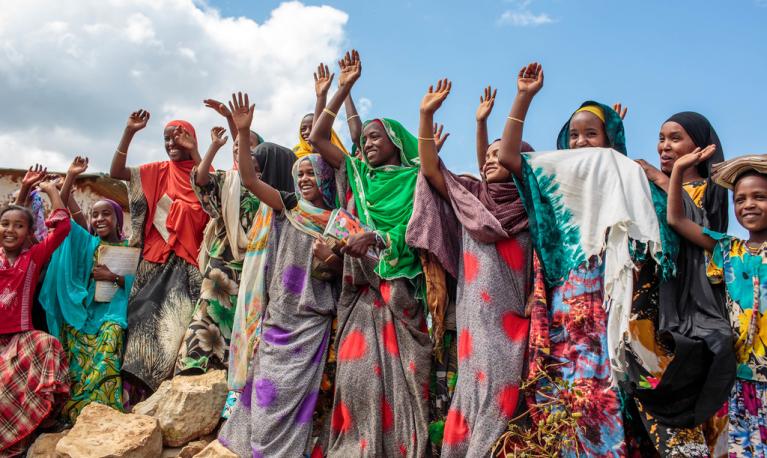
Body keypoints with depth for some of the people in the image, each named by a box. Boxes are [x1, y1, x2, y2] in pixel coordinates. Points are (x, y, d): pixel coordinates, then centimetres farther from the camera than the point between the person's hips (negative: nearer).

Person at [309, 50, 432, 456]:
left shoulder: (415, 177, 5)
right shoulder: (360, 174, 16)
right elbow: (317, 139, 14)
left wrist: (377, 237, -20)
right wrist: (342, 89, 13)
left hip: (404, 287, -3)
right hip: (365, 287, 4)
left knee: (401, 372, -5)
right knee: (359, 371, -5)